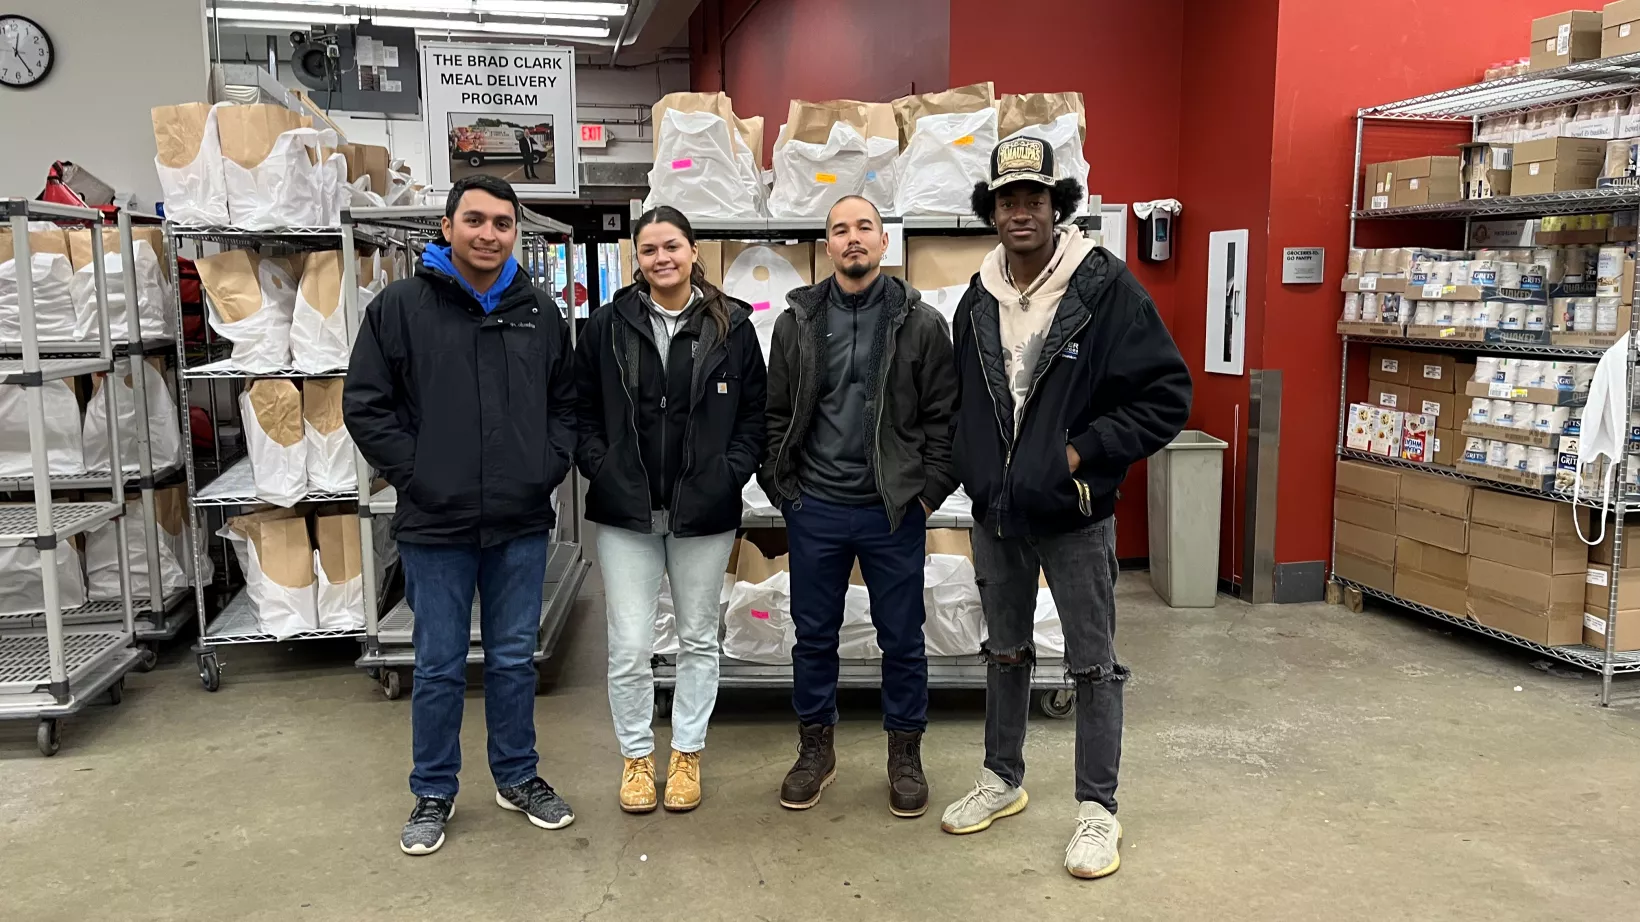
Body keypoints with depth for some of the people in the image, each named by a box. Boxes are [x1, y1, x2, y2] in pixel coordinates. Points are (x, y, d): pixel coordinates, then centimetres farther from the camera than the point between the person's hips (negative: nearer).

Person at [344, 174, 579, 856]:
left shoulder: (539, 312, 6)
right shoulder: (400, 307, -4)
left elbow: (566, 403, 14)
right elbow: (365, 405, -4)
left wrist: (549, 467, 1)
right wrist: (415, 475, -9)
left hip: (521, 523, 3)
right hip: (435, 524, -2)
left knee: (514, 659, 14)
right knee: (439, 666, 9)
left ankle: (517, 777, 30)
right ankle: (433, 793, 25)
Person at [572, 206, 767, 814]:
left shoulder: (731, 326, 0)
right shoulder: (608, 326, 2)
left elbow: (756, 414, 3)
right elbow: (582, 411, 6)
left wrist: (730, 473, -7)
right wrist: (601, 470, -5)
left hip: (705, 513, 0)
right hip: (626, 513, 0)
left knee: (698, 639, 13)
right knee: (628, 648, 2)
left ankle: (687, 752, 30)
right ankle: (636, 756, 23)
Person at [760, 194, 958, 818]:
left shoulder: (920, 323, -1)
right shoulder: (796, 322, 5)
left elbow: (944, 415, -2)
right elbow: (776, 414, 7)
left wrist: (931, 490, -8)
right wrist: (782, 487, 1)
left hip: (893, 510, -2)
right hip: (815, 509, 2)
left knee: (902, 639, 9)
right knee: (814, 635, 13)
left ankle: (905, 754, 26)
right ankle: (815, 748, 30)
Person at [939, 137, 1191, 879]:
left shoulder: (1105, 287, -12)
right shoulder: (978, 301, 5)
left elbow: (1168, 396, -12)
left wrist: (1084, 452, -16)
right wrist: (970, 469, 4)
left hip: (1073, 513, -5)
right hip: (996, 513, 6)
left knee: (1093, 665, 6)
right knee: (1004, 652, 19)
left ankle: (1098, 808, 21)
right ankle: (1002, 779, 36)